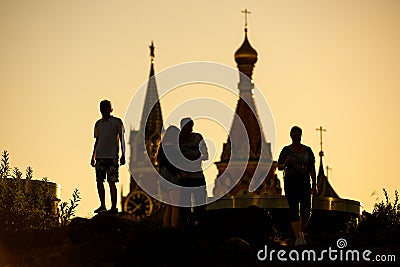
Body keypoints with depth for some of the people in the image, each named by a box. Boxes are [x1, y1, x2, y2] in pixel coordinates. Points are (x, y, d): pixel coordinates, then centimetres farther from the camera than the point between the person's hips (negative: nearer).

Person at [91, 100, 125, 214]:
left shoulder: (117, 122, 4)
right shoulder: (98, 124, 17)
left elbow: (122, 139, 3)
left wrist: (123, 155, -4)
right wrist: (93, 157, 18)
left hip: (112, 156, -5)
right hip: (100, 156, 5)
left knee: (112, 182, -6)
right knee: (99, 180, 0)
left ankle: (114, 207, -3)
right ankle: (102, 205, 8)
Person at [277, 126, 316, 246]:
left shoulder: (307, 150, 7)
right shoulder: (286, 150, 4)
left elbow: (312, 168, 7)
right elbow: (279, 167, 7)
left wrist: (314, 185, 3)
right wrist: (285, 164, -16)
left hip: (304, 182, 1)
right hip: (290, 182, -1)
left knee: (306, 211, -8)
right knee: (293, 210, -7)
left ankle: (301, 231, 20)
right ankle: (298, 237, -4)